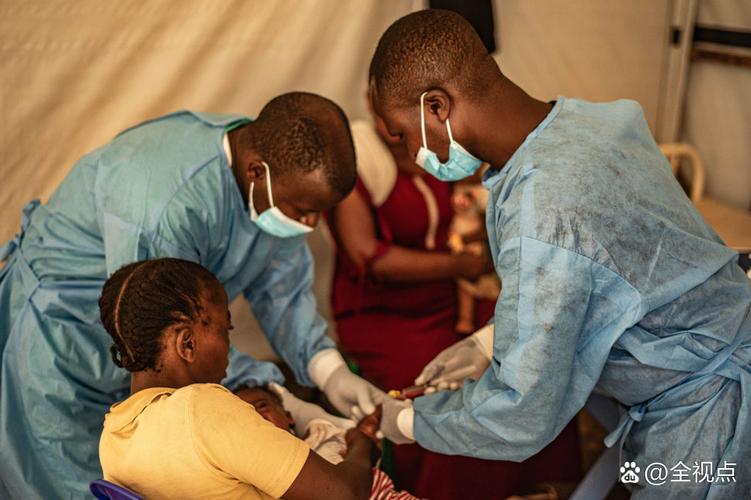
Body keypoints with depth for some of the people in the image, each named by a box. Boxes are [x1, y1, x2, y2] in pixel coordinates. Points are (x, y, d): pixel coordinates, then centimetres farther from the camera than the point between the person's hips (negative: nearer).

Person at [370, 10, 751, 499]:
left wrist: (409, 420, -9)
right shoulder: (576, 119, -5)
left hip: (708, 408, -8)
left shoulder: (543, 215, -33)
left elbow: (520, 419, -25)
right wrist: (487, 342, 5)